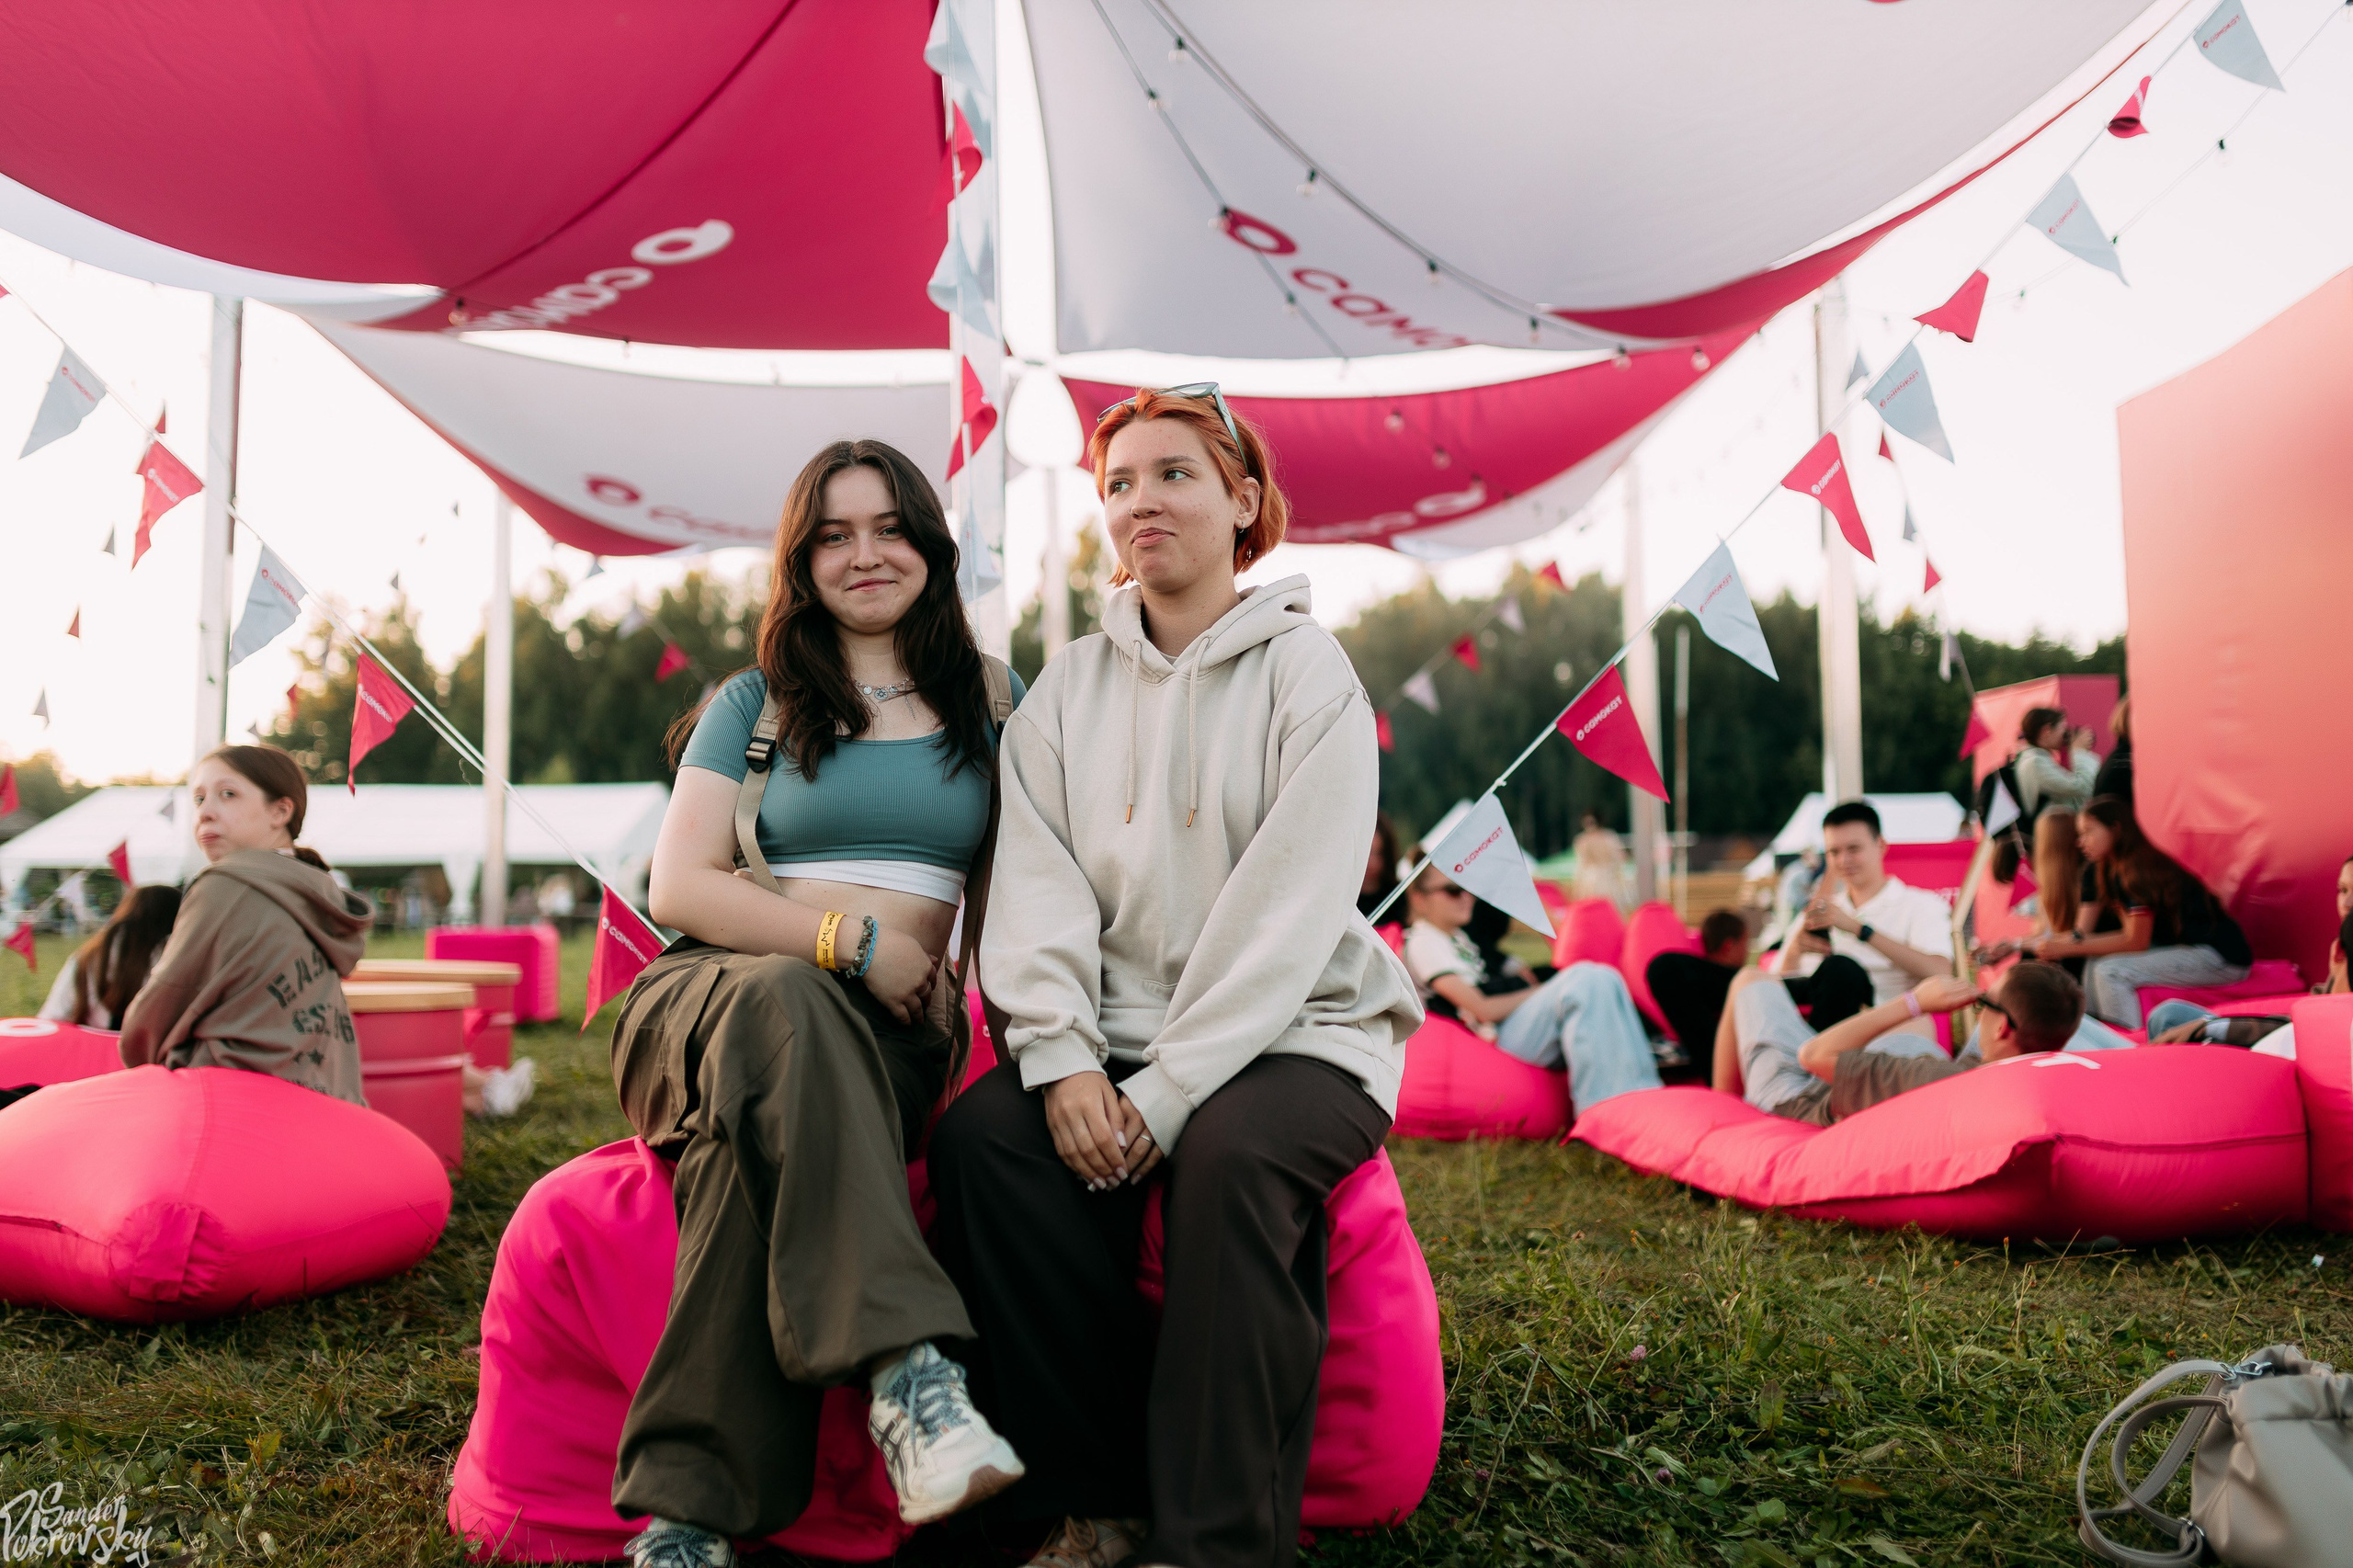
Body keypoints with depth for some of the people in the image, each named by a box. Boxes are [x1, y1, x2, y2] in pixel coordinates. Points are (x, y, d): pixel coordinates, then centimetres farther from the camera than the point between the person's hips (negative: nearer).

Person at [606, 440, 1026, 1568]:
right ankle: (906, 1364, -51)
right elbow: (679, 888, 4)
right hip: (711, 1001, 0)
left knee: (751, 1143, -37)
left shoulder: (992, 702, 18)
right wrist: (855, 941, -9)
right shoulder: (755, 703, 15)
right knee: (786, 999, -40)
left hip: (888, 1031, 1)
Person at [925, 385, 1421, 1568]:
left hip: (1298, 1031, -3)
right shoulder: (1070, 686, 11)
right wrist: (1065, 1060, -16)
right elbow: (1036, 890, 1)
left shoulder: (1305, 671, -3)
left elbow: (1287, 909, -13)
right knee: (980, 1137, -23)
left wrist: (1168, 1090, -20)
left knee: (1229, 1156, -34)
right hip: (1121, 1031, 4)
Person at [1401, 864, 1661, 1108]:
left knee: (1603, 977, -18)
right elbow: (1482, 1010, -11)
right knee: (1585, 979, -29)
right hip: (1502, 1034, -9)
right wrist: (1540, 992, -4)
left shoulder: (1459, 937, 31)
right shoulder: (1422, 942, -1)